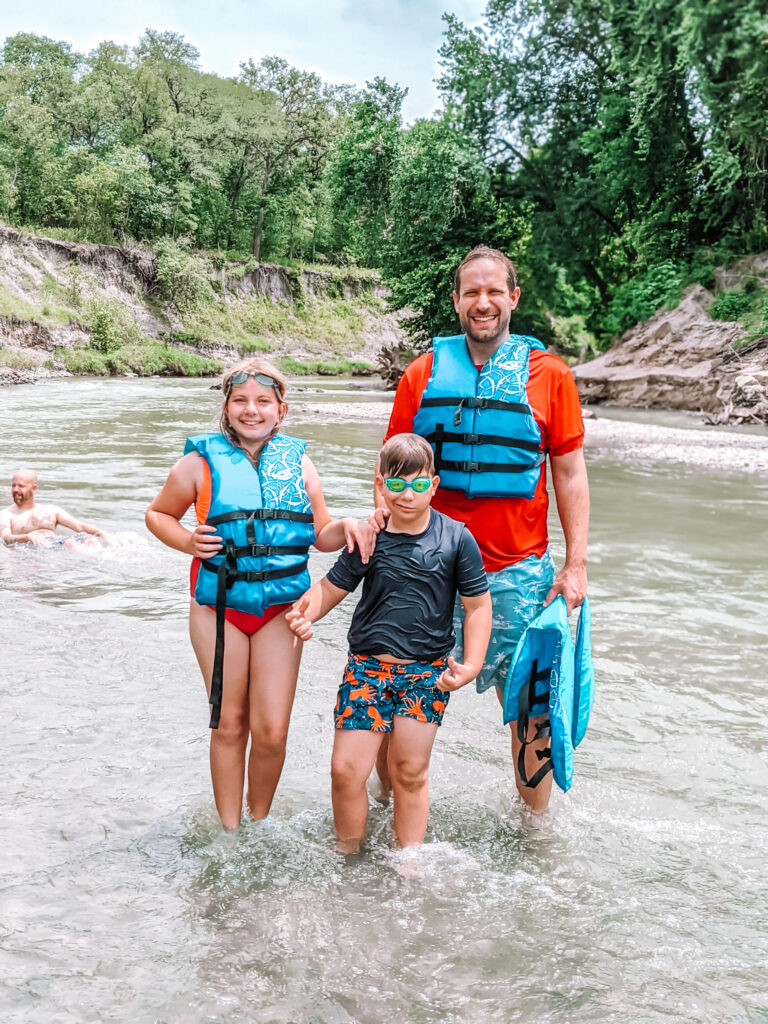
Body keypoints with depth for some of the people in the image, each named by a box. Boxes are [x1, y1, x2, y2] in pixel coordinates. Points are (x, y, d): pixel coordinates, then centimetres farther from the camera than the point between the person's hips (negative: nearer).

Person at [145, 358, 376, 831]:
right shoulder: (201, 462, 0)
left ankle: (260, 820, 24)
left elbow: (321, 535, 13)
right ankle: (230, 832, 24)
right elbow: (158, 514, 11)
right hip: (219, 606, -1)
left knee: (271, 731, -2)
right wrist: (187, 542, -9)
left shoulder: (298, 463, 6)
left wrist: (347, 527, -10)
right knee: (229, 725, 8)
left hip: (281, 607, 1)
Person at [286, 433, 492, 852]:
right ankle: (348, 855, 22)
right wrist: (304, 612, -16)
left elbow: (478, 605, 1)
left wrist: (471, 665, -6)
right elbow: (332, 586, 5)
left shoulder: (456, 539, -4)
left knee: (410, 772, 8)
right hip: (366, 667, 1)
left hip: (426, 672, -1)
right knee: (345, 769, -2)